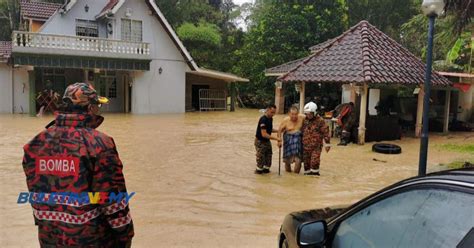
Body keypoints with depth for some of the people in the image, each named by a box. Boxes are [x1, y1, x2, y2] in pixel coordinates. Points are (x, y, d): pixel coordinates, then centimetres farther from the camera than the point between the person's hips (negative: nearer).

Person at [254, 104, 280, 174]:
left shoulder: (270, 118, 2)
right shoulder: (263, 119, -26)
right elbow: (264, 134, -30)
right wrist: (275, 138, -30)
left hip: (267, 141, 9)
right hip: (260, 141, -9)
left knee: (268, 155, 13)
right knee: (261, 157, -2)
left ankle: (266, 169, 28)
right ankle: (259, 170, 15)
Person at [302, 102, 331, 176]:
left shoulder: (320, 121, -8)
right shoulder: (304, 120, 7)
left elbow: (325, 132, -7)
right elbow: (301, 131, 19)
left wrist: (327, 144, -7)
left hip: (316, 145, -4)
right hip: (306, 145, 5)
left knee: (315, 160, -11)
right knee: (306, 161, 8)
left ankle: (315, 172, 5)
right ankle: (307, 172, 23)